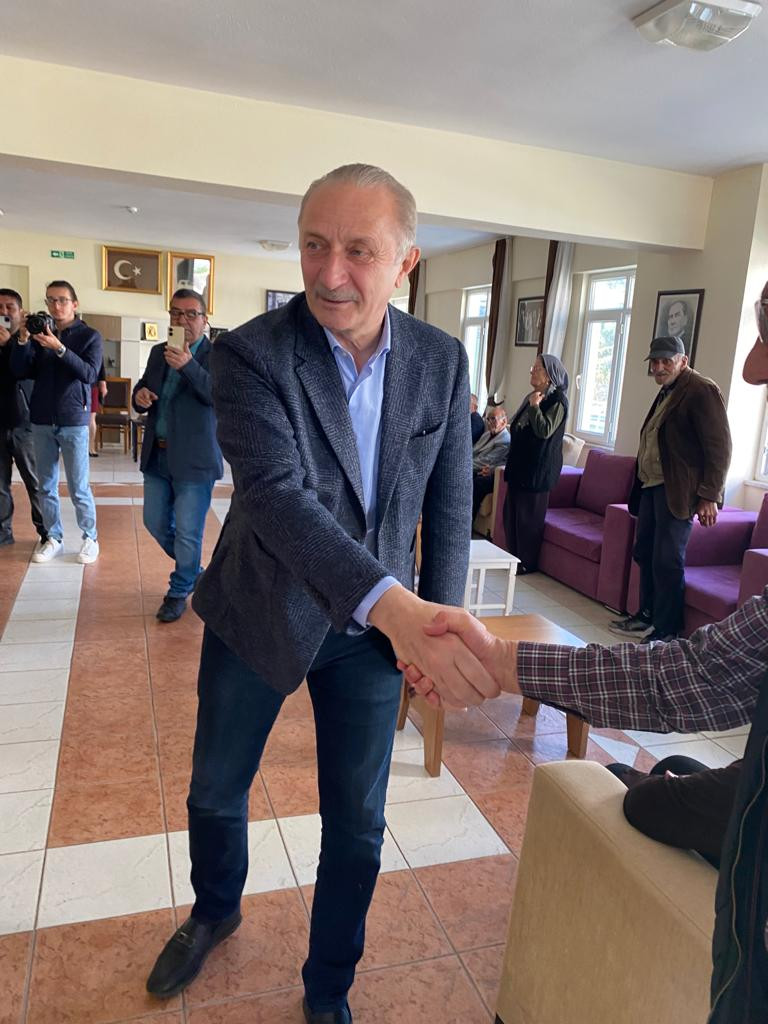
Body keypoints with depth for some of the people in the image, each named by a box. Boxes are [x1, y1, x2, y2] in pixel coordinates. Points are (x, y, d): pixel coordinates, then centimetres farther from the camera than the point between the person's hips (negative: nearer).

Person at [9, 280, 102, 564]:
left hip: (73, 421, -4)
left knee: (78, 488, 0)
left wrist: (59, 348, -24)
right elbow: (19, 370, 1)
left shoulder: (90, 336, -1)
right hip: (41, 420, 4)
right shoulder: (41, 333, 9)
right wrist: (23, 339, -13)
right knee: (47, 486, 9)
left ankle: (90, 539, 13)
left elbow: (90, 374, -15)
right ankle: (54, 538, 19)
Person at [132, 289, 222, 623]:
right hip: (157, 455, 7)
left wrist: (188, 366, -36)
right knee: (156, 523, 15)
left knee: (187, 532, 1)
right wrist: (139, 396, -6)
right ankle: (194, 572, 37)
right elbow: (142, 389, 19)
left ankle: (179, 592, 21)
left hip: (194, 459, -7)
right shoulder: (159, 352, 11)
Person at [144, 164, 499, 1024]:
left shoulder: (441, 360, -7)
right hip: (259, 613, -1)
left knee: (357, 824, 13)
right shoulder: (249, 354, -17)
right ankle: (214, 911, 54)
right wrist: (391, 604, -45)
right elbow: (276, 493, -31)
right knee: (215, 793, 20)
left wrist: (436, 626, -2)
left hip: (377, 626, 2)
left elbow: (449, 506, 0)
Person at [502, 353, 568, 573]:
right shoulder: (532, 397, 15)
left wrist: (534, 406, -17)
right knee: (511, 513, 12)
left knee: (528, 516, -2)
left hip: (537, 469, -9)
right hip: (520, 466, 9)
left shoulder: (557, 400, -10)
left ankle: (527, 563, 9)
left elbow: (545, 430, -22)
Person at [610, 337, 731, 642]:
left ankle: (665, 632, 5)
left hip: (676, 491, -9)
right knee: (644, 553, 14)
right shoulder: (666, 392, 18)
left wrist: (709, 496, -17)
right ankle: (647, 616, 28)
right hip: (651, 486, 9)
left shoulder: (702, 391, -10)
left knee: (667, 562, -5)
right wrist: (642, 484, 15)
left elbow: (719, 447, -13)